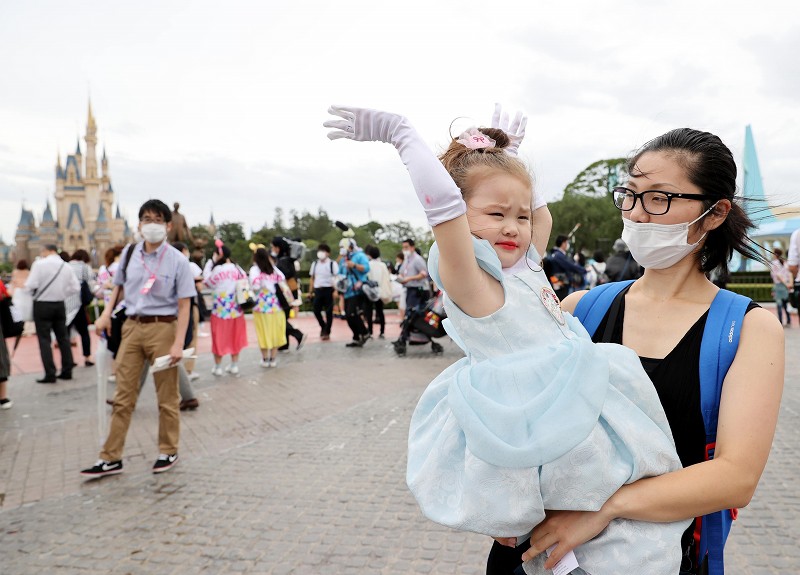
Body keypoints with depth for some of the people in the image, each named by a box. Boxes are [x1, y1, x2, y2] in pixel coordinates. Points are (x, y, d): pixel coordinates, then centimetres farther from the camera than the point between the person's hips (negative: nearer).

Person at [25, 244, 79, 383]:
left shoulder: (40, 264, -12)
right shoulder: (66, 266, 5)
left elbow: (31, 285, -17)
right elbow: (75, 288, 5)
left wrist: (34, 292, 4)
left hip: (42, 305, -5)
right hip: (59, 304, 5)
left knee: (44, 340, 0)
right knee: (63, 338, 12)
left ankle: (50, 374, -4)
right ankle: (67, 371, 15)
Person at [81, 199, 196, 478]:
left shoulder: (177, 260, -9)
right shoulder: (129, 253, 4)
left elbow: (184, 305, -10)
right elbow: (119, 285, 21)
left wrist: (178, 344, -17)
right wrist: (106, 313, 5)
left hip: (163, 328, -4)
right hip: (132, 326, 4)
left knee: (166, 396, 8)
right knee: (123, 396, 9)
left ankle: (168, 452, 25)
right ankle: (111, 458, 18)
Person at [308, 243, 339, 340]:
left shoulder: (332, 264, -3)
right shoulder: (315, 264, 11)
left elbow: (337, 278, -7)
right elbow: (312, 278, 15)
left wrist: (335, 291, -16)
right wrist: (310, 292, 12)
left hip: (328, 289, -4)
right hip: (318, 290, 4)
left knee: (328, 312, 1)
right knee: (316, 310, 2)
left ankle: (327, 332, 12)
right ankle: (323, 327, 26)